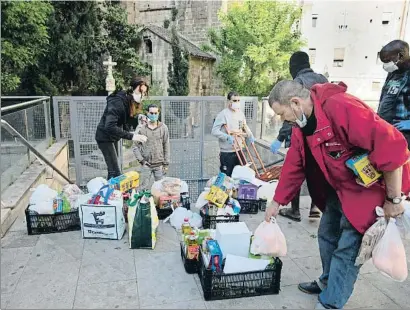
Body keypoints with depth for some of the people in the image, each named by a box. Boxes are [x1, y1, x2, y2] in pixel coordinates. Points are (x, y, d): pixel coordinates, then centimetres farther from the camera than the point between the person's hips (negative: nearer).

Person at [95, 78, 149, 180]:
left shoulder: (131, 101, 0)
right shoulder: (118, 102, -27)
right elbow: (109, 126, -36)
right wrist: (131, 136, -38)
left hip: (113, 137, 9)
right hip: (105, 137, -9)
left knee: (113, 170, 14)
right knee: (115, 172, -13)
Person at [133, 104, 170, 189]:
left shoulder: (163, 128, 1)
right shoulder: (141, 129, -1)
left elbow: (166, 146, 3)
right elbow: (135, 146, 3)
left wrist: (166, 163, 1)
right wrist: (141, 159, -6)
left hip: (159, 164, 1)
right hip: (146, 164, 0)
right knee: (144, 187, 5)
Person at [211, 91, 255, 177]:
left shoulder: (241, 113, 9)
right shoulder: (223, 114, -13)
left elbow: (245, 127, 24)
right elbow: (215, 131, -17)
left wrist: (250, 135, 6)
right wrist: (227, 137, -28)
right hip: (227, 153, -6)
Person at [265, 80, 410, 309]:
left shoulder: (340, 107, -31)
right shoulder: (302, 125, -1)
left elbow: (391, 145, -33)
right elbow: (293, 166, 6)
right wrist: (277, 202, 9)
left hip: (368, 189, -9)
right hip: (337, 190, 9)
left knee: (347, 249, -1)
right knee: (327, 237, 20)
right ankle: (328, 282, 42)